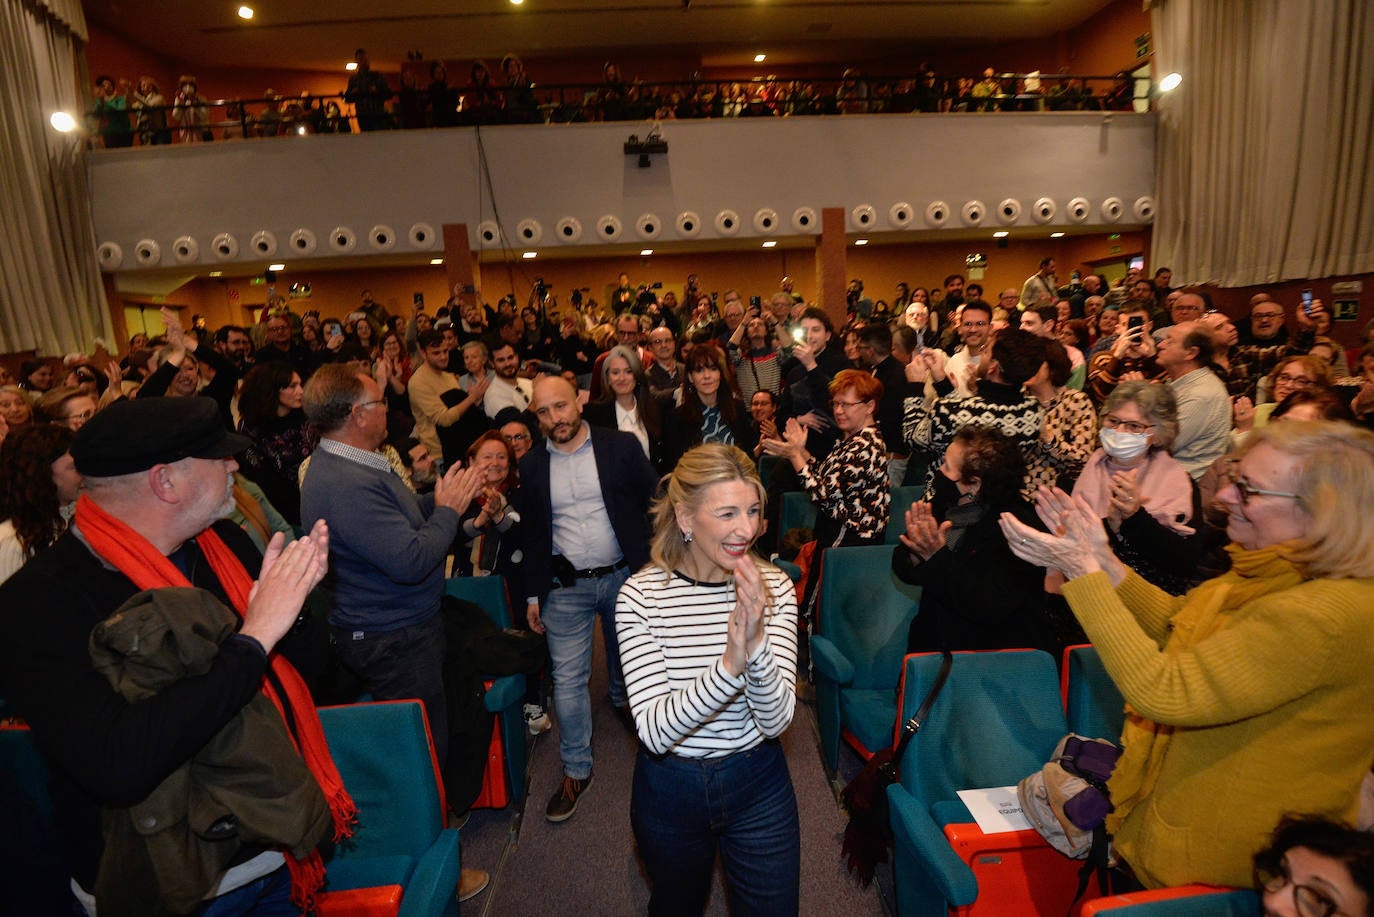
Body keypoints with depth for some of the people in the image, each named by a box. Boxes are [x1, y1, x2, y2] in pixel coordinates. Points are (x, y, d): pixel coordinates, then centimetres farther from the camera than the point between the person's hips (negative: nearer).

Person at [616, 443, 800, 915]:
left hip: (758, 787, 1)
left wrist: (756, 646, -39)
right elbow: (654, 731, -27)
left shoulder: (774, 587, -15)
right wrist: (730, 665, -43)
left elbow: (775, 721, -19)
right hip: (669, 790, 0)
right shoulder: (640, 596, -22)